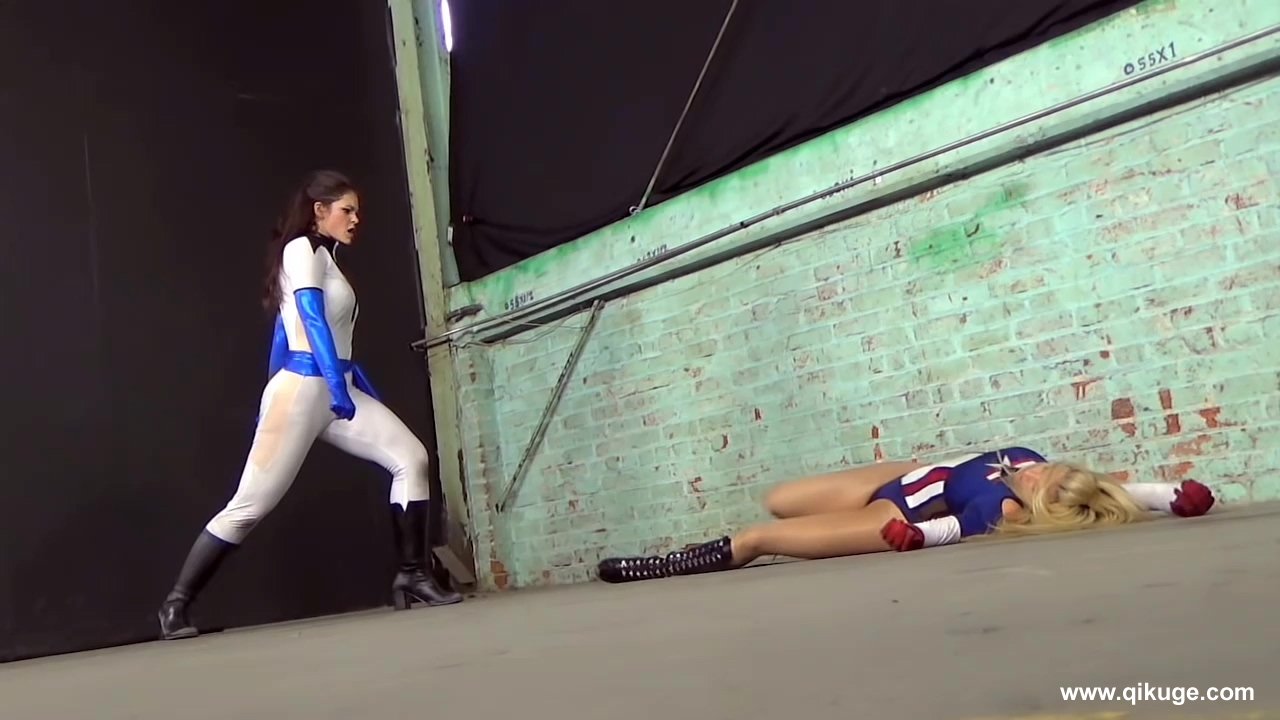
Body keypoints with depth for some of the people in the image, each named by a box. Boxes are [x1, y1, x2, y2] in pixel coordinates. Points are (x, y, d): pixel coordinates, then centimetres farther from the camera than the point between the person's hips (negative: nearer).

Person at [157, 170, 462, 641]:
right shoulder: (302, 249, -4)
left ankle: (412, 575, -2)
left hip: (333, 388, 9)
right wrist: (339, 384, -27)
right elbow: (313, 319, -18)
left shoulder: (323, 256, 22)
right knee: (250, 505, -6)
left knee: (411, 458, -5)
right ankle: (176, 603, 6)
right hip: (302, 388, -9)